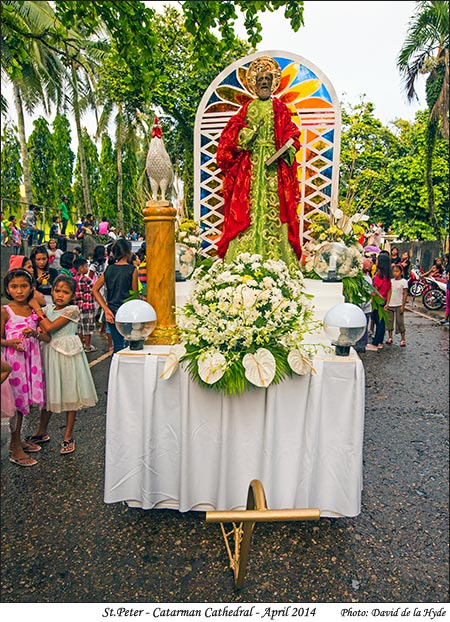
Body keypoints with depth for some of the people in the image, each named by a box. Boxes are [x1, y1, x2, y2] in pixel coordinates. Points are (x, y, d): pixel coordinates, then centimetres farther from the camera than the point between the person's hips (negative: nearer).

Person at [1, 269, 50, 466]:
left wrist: (35, 333, -17)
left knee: (22, 399, 15)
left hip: (32, 358, 4)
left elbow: (47, 337, 2)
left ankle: (17, 440, 32)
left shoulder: (34, 309, 5)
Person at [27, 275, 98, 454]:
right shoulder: (48, 309, 8)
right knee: (49, 393, 13)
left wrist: (37, 308, -11)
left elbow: (50, 327, -19)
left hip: (68, 354, -5)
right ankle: (42, 432, 30)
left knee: (70, 394, 4)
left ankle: (68, 436, 17)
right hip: (50, 353, 5)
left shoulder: (72, 310, -11)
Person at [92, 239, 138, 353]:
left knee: (117, 345, 13)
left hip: (112, 312, 5)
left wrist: (106, 309, 0)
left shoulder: (109, 269, 5)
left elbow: (95, 290, 3)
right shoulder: (132, 270, -8)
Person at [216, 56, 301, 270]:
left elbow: (290, 134, 8)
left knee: (275, 206, -8)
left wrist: (287, 148, -11)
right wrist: (251, 131, -8)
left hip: (274, 165, 0)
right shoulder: (248, 108, 16)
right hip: (249, 165, 1)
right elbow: (232, 136, 8)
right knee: (247, 205, -7)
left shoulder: (279, 108, 15)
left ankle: (277, 258, -8)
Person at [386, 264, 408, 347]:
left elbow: (405, 294, -6)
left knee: (400, 322, -2)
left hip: (399, 305, -4)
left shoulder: (404, 281, -5)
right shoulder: (391, 281, 8)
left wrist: (403, 305, -11)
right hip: (390, 305, 4)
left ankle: (403, 339, 6)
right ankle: (390, 337, 18)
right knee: (389, 321, 8)